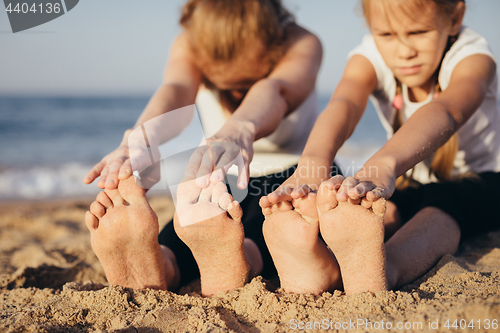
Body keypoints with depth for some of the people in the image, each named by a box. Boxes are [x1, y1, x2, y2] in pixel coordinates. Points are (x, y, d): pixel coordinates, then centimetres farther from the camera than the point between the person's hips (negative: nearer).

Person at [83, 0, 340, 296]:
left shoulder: (302, 44, -21)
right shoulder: (190, 46, -14)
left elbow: (274, 92, -45)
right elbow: (175, 91, -37)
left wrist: (240, 131, -70)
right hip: (223, 185, 2)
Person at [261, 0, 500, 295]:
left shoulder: (472, 55, -25)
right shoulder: (372, 55, -15)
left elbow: (444, 112, -48)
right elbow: (345, 104, -38)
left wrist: (383, 165, -70)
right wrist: (312, 162, -62)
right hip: (410, 185, 4)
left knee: (448, 200, -39)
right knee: (387, 207, -33)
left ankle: (387, 268, -66)